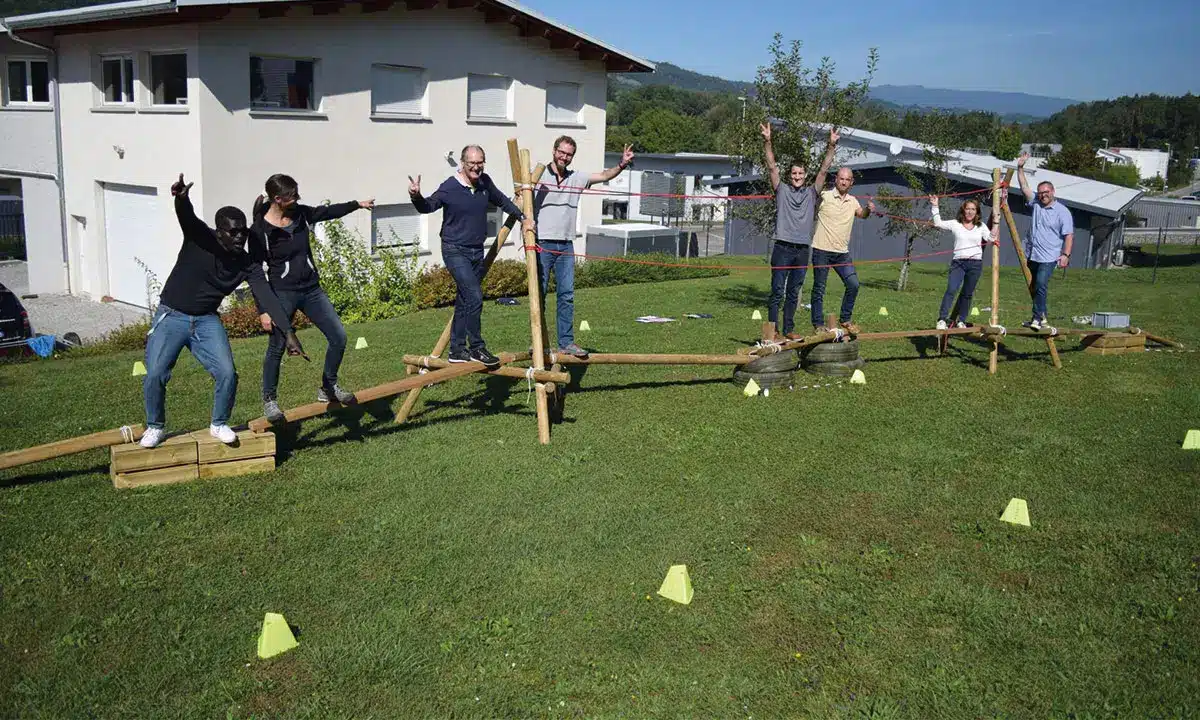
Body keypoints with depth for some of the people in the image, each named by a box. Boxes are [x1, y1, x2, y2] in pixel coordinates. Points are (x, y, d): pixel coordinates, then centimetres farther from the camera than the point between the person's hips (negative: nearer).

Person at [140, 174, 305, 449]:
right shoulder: (200, 237, -17)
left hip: (207, 321, 3)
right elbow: (187, 217, -38)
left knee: (227, 373, -12)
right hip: (171, 316, -2)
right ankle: (155, 427, 13)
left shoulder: (249, 264, -10)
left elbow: (267, 297, -18)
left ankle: (219, 425, 14)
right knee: (155, 375, -13)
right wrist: (181, 198, -63)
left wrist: (288, 333, -29)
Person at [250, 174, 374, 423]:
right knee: (276, 348, -5)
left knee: (338, 337, 1)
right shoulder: (260, 231, -12)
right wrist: (263, 310, -12)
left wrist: (357, 204, 28)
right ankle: (269, 400, 15)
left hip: (311, 289, 6)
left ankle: (328, 388, 19)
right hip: (283, 293, -5)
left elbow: (327, 211, 22)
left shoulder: (301, 214, 1)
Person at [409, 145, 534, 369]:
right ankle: (476, 348, -6)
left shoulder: (485, 182, 4)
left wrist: (523, 217, 22)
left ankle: (457, 350, 20)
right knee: (475, 296, -18)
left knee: (464, 302, 12)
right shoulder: (449, 187, -14)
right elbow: (428, 206, -9)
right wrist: (416, 197, -30)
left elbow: (502, 201, 21)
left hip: (477, 251, 7)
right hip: (455, 251, -7)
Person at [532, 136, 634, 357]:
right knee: (539, 294, 1)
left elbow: (604, 176, 8)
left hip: (566, 245, 4)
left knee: (567, 294, 2)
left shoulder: (576, 178, 12)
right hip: (542, 243, -4)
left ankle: (566, 342, 6)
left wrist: (622, 165, -9)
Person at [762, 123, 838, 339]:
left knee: (794, 293, 9)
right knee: (777, 291, -3)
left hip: (802, 250, 3)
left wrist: (831, 146, -1)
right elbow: (772, 167, -2)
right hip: (783, 248, -3)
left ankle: (788, 329, 15)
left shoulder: (811, 193, 12)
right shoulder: (782, 191, 6)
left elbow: (823, 170, 8)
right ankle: (773, 329, 0)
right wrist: (767, 142, -12)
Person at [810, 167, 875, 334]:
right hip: (822, 250, -5)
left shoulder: (853, 201, 10)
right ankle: (818, 324, 13)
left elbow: (861, 214, 19)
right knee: (819, 289, 3)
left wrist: (868, 209, -2)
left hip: (842, 252, 5)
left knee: (853, 284, -1)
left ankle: (845, 319, 14)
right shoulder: (824, 196, -6)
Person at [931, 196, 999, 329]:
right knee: (951, 290, -20)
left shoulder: (981, 226, 11)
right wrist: (935, 206, -4)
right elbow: (938, 223, 0)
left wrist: (995, 222, -4)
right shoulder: (955, 224, 7)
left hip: (975, 264, 2)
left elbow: (992, 238, -1)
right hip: (958, 262, -2)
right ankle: (942, 320, -21)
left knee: (967, 294, 6)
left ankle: (960, 321, 17)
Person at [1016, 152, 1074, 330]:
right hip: (1032, 255, 6)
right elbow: (1024, 187, 3)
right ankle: (1042, 316, 25)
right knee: (1035, 287, 13)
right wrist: (1020, 168, -6)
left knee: (1041, 285, -20)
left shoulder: (1062, 211, -5)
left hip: (1048, 257, -6)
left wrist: (1066, 254, -18)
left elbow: (1069, 235, -8)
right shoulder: (1035, 204, 9)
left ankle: (1037, 318, -21)